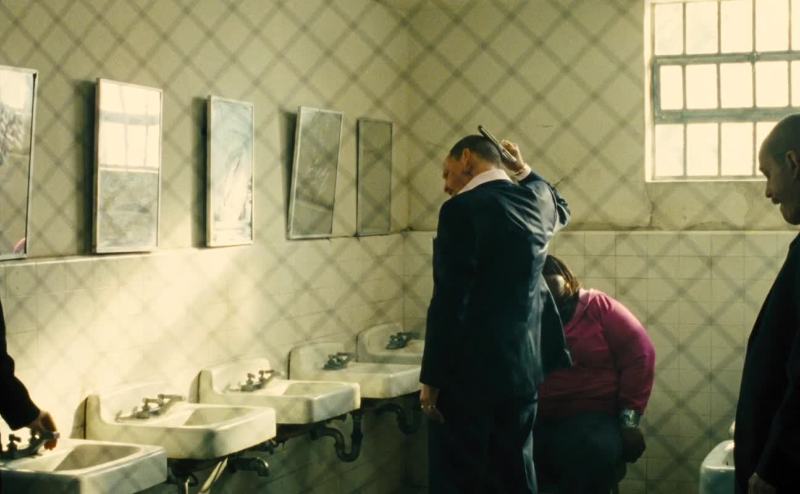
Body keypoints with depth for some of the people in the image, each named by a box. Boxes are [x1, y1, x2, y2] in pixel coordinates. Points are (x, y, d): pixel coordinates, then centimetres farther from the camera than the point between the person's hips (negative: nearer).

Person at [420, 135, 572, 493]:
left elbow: (448, 301, -17)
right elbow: (561, 209, 36)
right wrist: (524, 170, 26)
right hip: (521, 367, 7)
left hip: (468, 370, -7)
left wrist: (431, 379, -12)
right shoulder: (535, 200, 7)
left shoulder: (462, 209, -13)